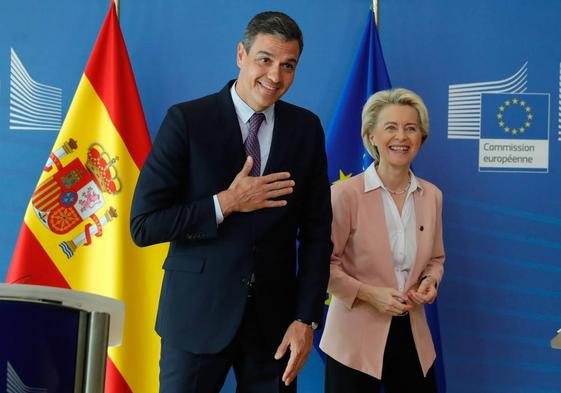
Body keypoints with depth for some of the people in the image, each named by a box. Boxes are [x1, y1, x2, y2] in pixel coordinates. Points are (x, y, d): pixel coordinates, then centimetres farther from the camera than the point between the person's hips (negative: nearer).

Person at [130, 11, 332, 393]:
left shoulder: (306, 128, 2)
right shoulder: (187, 120, -8)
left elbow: (316, 231, 3)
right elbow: (143, 225, -10)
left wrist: (306, 318, -4)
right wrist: (226, 204, -17)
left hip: (274, 315, 3)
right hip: (198, 312, -2)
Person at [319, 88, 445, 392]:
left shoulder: (432, 196, 3)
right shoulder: (346, 193, -13)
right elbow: (324, 263, -9)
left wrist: (430, 282, -6)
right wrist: (368, 293, -18)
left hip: (412, 334, 5)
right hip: (355, 337, -4)